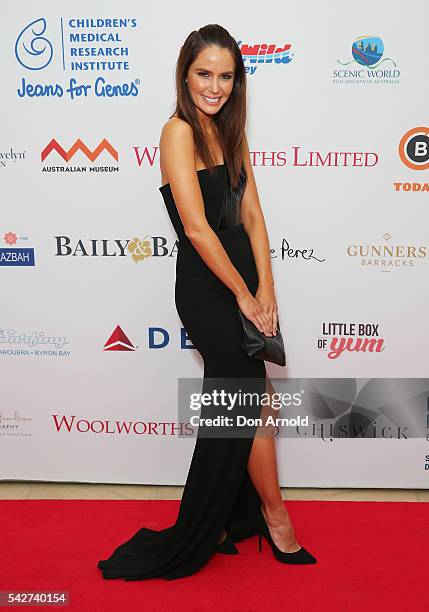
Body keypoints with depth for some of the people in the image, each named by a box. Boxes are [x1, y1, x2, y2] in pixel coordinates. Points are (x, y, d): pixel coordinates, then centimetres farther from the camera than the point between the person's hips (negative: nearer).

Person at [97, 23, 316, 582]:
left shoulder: (231, 134, 12)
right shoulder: (179, 131, -12)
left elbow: (252, 216, 6)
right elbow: (196, 227, -19)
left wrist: (266, 289, -4)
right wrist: (244, 293, -14)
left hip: (242, 278, 8)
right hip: (206, 287, -8)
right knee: (256, 400, 2)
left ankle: (220, 525, 33)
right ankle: (274, 517, 25)